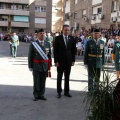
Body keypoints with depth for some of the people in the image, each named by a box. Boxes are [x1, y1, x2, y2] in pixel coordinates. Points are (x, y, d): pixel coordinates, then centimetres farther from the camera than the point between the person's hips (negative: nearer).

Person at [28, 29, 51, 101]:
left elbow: (49, 55, 10)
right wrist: (30, 66, -4)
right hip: (36, 65, -3)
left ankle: (41, 95, 20)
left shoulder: (47, 44, 8)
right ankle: (36, 95, 14)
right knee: (36, 81, 3)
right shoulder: (33, 43, -2)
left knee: (43, 81, 8)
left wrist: (49, 65, 7)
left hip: (45, 65, 3)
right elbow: (30, 56, -2)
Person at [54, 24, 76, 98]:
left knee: (67, 77, 9)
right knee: (59, 77, 6)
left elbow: (73, 50, 7)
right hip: (60, 61, -2)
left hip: (68, 61, 3)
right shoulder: (58, 38, -4)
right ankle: (59, 92, 14)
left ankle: (66, 92, 18)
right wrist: (56, 61, -10)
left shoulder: (72, 38, 5)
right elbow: (55, 50, -5)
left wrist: (73, 60, 1)